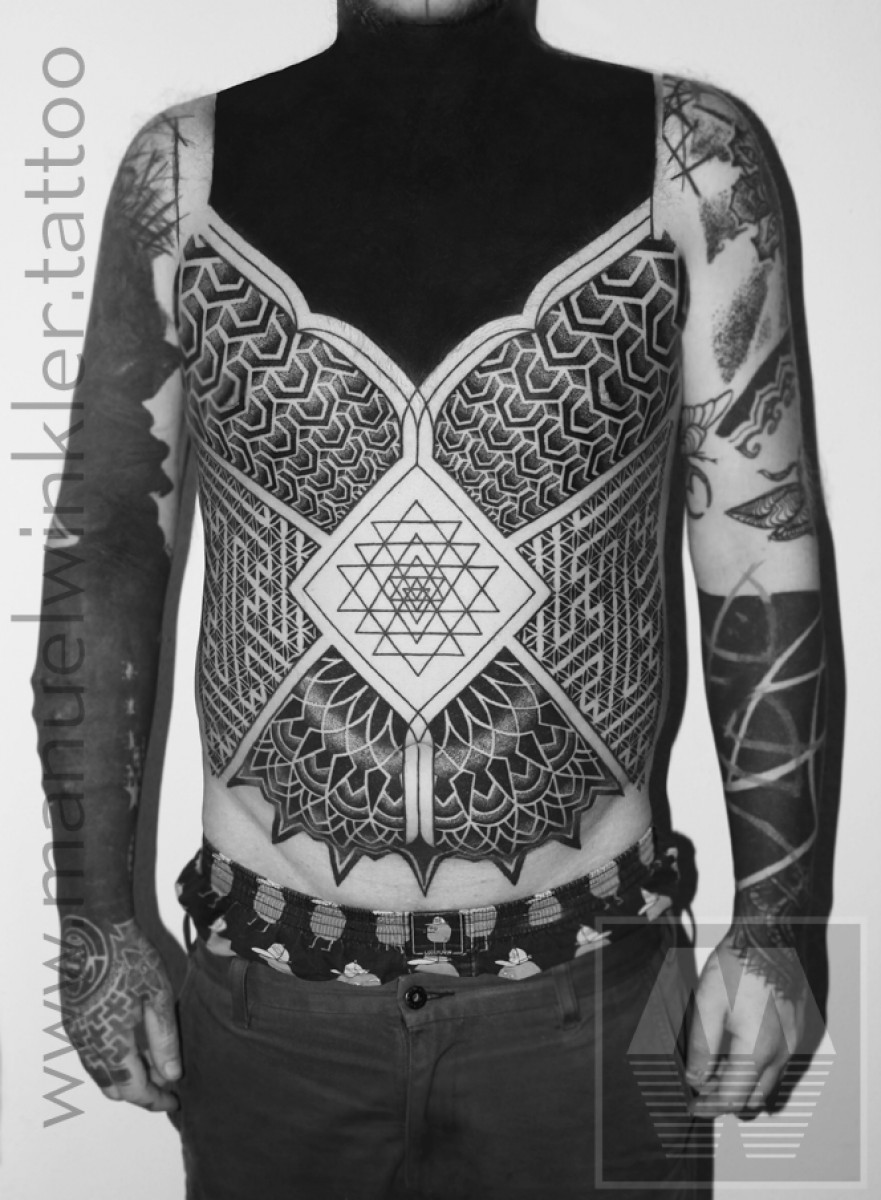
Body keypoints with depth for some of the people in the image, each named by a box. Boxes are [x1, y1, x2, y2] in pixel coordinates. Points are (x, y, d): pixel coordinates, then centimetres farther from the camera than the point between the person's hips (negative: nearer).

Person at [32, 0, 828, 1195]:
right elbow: (105, 549, 1)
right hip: (267, 981, 1)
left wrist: (775, 920, -2)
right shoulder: (185, 167, -2)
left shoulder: (693, 157, -5)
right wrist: (95, 916, 1)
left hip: (588, 978, 0)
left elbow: (764, 564, -2)